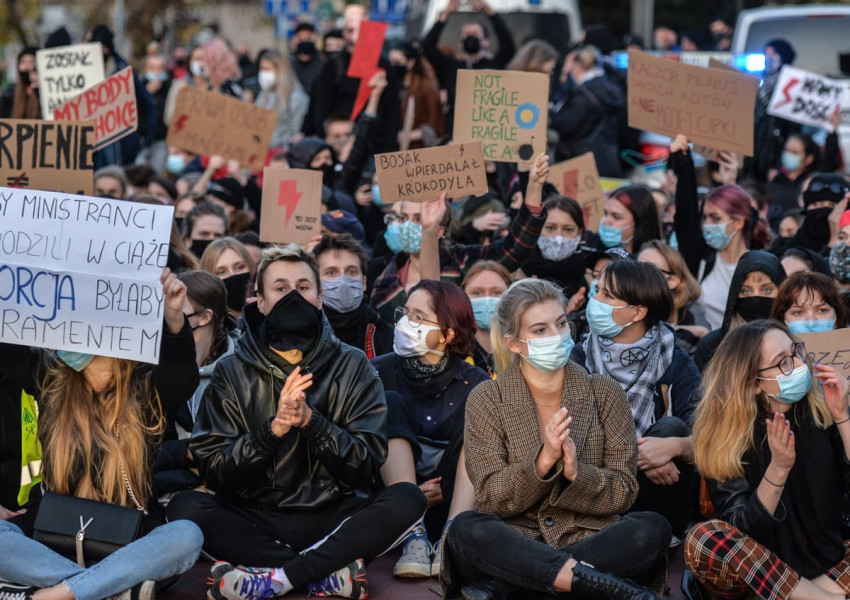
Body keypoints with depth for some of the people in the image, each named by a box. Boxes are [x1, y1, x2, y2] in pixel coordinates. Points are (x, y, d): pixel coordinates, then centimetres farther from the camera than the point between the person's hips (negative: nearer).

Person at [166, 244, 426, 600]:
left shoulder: (352, 368, 4)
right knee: (185, 508, -27)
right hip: (255, 520, 0)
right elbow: (215, 473, -5)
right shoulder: (232, 371, 3)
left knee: (407, 500, -25)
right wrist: (271, 429, -21)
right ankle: (333, 569, -25)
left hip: (332, 517, 0)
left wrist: (311, 421, -20)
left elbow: (366, 468, -4)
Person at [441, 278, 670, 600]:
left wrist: (576, 472, -19)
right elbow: (491, 499, -6)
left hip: (591, 538, 2)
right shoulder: (486, 400, 1)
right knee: (465, 529, -32)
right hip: (515, 539, -1)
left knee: (652, 528, -29)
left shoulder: (604, 393, 5)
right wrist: (543, 461, -23)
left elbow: (624, 492, 1)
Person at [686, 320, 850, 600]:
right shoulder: (726, 433, -9)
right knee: (702, 539, -31)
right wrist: (778, 467, -27)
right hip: (759, 572, 0)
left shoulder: (822, 409, -4)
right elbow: (741, 529, -14)